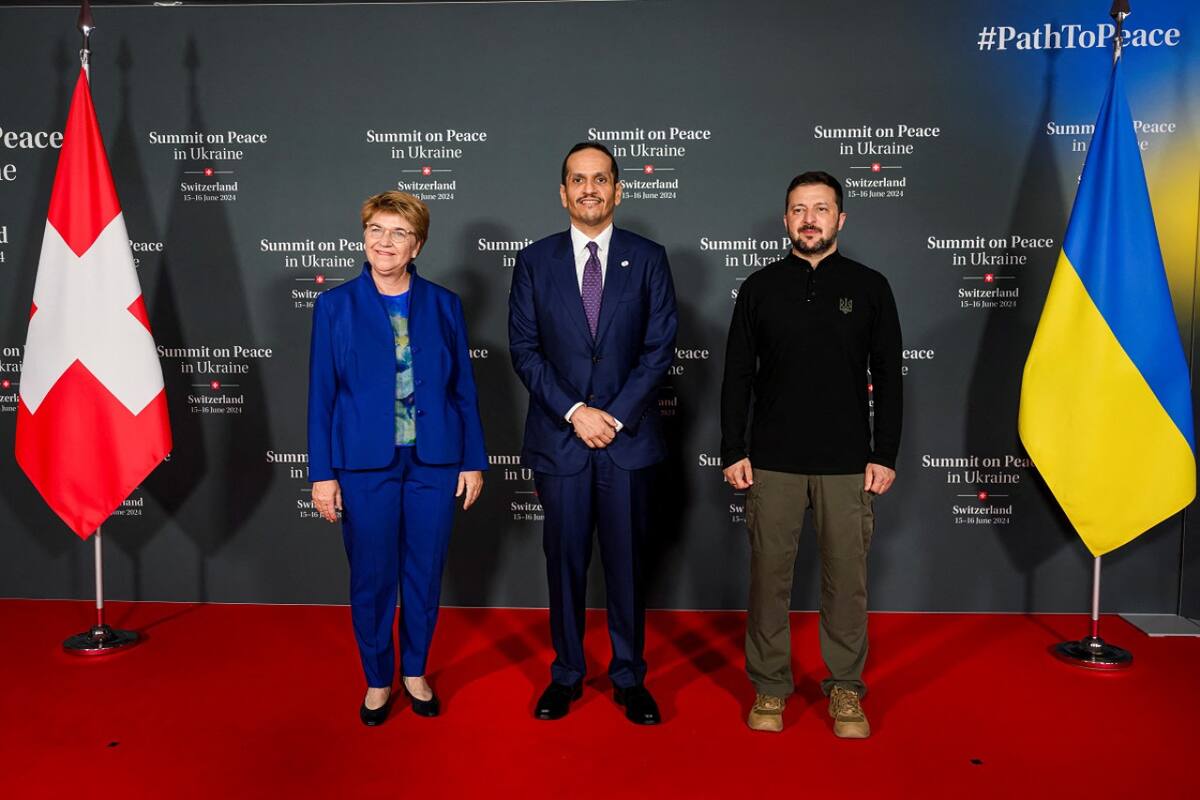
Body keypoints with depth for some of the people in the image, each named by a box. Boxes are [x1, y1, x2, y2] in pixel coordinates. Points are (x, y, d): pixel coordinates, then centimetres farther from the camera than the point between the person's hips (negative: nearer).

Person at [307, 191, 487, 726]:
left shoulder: (444, 305, 3)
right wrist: (322, 473, -4)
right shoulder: (336, 305, 0)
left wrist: (473, 460, 2)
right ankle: (378, 681, 28)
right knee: (371, 578, 8)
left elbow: (464, 389, 5)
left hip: (434, 462, 1)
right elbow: (321, 394, -1)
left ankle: (415, 673, 31)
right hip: (365, 464, -1)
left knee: (425, 574, 11)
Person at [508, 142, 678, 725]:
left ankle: (629, 678, 23)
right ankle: (566, 676, 25)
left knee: (627, 563, 8)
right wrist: (574, 411, -11)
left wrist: (615, 416, -10)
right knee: (565, 561, 9)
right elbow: (523, 348, 0)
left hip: (629, 437, 0)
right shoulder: (535, 261, 5)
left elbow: (660, 347, -2)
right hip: (558, 438, 1)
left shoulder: (648, 258, 3)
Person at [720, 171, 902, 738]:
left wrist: (885, 455, -2)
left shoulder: (869, 287, 5)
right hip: (773, 460, 1)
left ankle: (845, 690, 20)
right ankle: (770, 687, 19)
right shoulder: (760, 288, 6)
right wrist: (733, 452, 0)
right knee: (769, 573, 5)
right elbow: (738, 376, 6)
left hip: (847, 462, 0)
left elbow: (887, 377, 4)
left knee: (847, 575, 5)